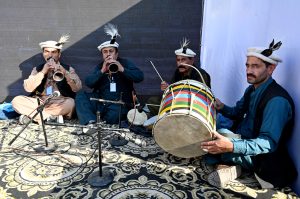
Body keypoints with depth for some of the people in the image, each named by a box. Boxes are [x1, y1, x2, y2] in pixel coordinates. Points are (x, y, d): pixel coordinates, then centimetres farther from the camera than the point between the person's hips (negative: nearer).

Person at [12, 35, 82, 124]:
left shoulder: (68, 69, 7)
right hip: (39, 103, 2)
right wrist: (43, 72, -13)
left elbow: (77, 88, -9)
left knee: (70, 103, -34)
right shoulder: (38, 69, 12)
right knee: (16, 101, -18)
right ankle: (50, 117, -23)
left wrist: (64, 72, -20)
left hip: (60, 104, -2)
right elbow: (28, 88, -4)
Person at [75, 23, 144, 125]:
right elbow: (89, 83, -1)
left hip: (119, 103, -4)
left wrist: (122, 69, -23)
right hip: (100, 101, 4)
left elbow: (140, 77, -11)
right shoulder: (100, 66, 15)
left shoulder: (125, 63, 6)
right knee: (80, 96, -16)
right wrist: (102, 71, -16)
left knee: (113, 116, -35)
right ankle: (91, 122, -32)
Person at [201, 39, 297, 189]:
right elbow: (238, 113, 15)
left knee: (220, 136, -31)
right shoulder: (251, 89, 3)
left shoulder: (277, 100, -25)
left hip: (260, 156, -9)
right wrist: (222, 108, -9)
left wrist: (231, 146, -47)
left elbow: (269, 143, -31)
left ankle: (230, 168, -5)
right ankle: (226, 163, -6)